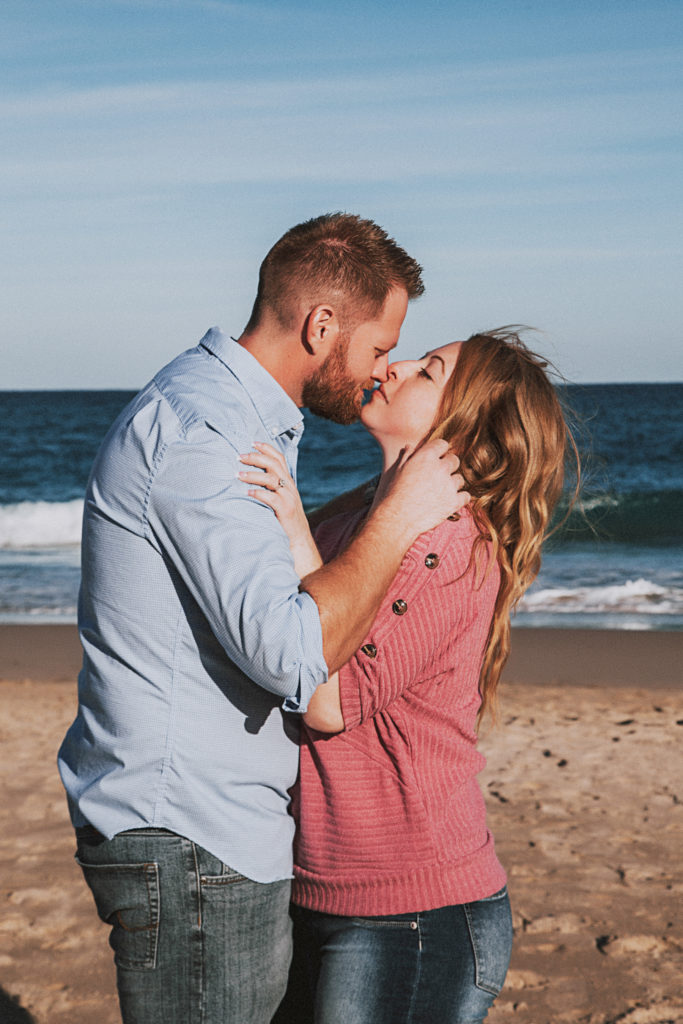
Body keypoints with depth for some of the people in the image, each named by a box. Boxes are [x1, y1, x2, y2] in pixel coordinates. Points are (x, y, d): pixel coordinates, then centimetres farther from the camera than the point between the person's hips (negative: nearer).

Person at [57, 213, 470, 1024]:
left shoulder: (242, 420, 15)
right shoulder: (199, 430, -20)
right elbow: (291, 653, -29)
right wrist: (401, 517, -18)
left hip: (224, 831, 10)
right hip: (186, 843, -10)